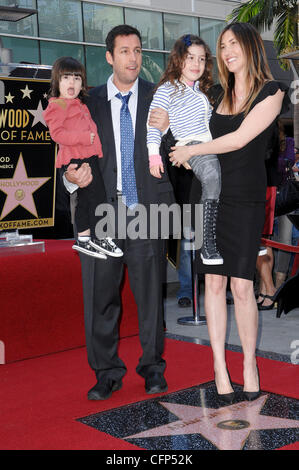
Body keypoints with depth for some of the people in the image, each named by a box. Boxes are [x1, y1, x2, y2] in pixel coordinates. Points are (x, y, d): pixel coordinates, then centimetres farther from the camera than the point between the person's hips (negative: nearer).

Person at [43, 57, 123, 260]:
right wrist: (84, 137, -22)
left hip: (89, 156, 9)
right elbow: (56, 133, -18)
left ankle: (84, 241, 20)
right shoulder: (57, 105, -6)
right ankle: (100, 238, -3)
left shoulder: (80, 105, 24)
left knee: (85, 200, 12)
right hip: (75, 159, -9)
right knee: (97, 196, -11)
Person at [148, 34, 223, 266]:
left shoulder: (201, 91, 28)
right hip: (190, 145, -8)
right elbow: (153, 122, -3)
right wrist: (153, 154, -13)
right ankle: (208, 244, -35)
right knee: (212, 176, -35)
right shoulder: (167, 90, 5)